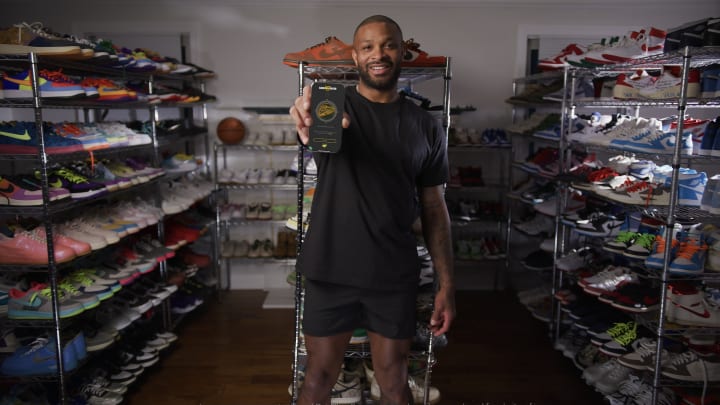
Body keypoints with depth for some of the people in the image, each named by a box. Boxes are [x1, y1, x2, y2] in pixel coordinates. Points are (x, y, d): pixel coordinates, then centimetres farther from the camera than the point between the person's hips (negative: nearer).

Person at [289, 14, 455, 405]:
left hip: (395, 276, 2)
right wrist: (309, 118, -54)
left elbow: (434, 208, 5)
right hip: (331, 271, -1)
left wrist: (446, 284, 1)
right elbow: (315, 125, -29)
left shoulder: (426, 127, 3)